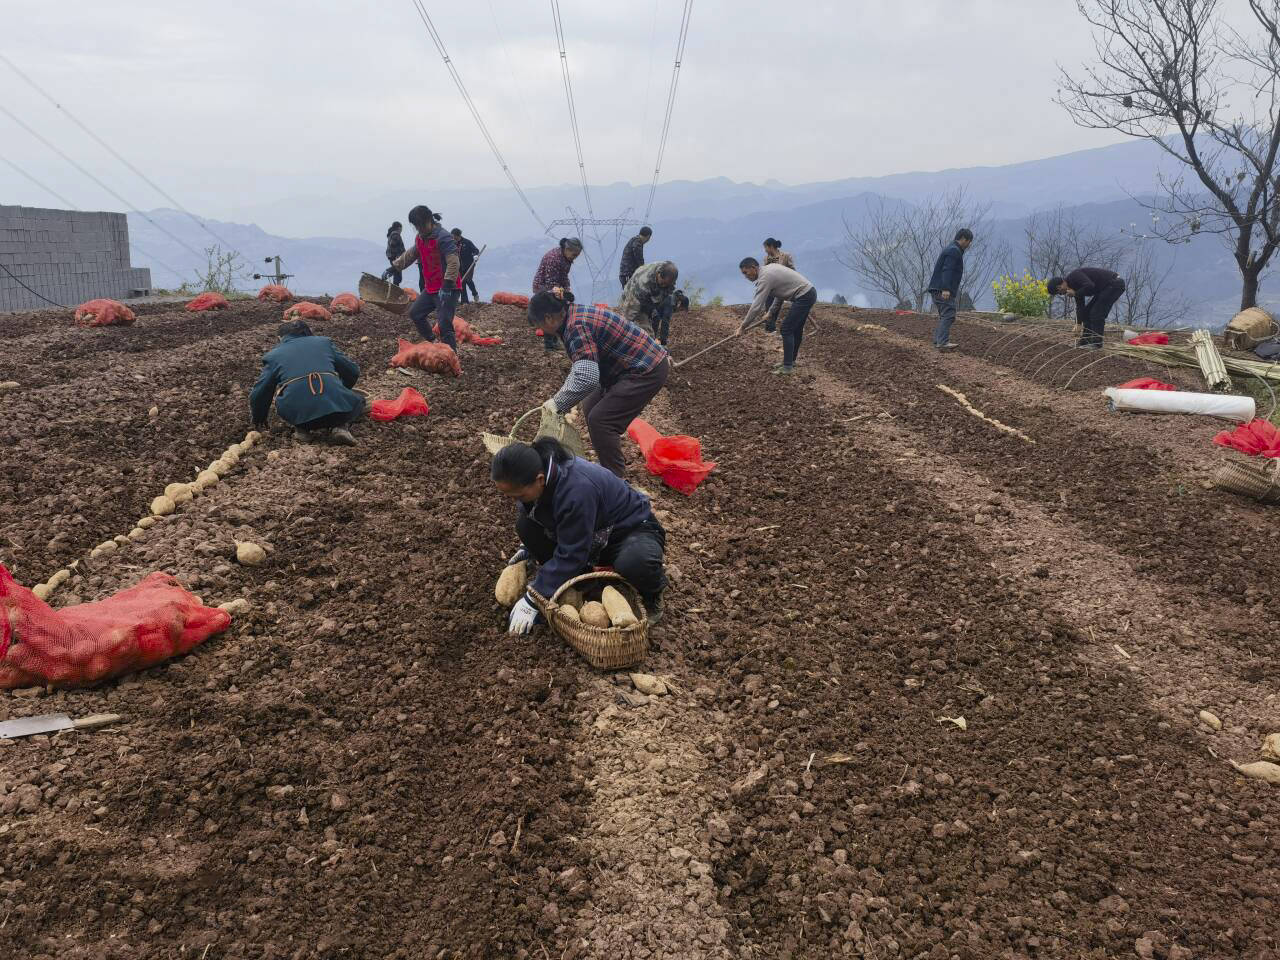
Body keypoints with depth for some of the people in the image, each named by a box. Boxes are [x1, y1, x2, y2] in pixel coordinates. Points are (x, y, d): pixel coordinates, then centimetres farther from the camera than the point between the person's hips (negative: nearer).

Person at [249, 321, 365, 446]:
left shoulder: (273, 355, 21)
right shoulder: (324, 342, 23)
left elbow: (258, 394, 16)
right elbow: (353, 371, 25)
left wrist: (259, 420, 35)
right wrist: (341, 391, 46)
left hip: (296, 412, 1)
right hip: (334, 405, -1)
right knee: (358, 402, 31)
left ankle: (304, 428, 8)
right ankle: (338, 425, 0)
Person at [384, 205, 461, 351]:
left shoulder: (443, 237, -18)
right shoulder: (420, 238, 11)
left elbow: (453, 262, -26)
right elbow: (410, 255, 28)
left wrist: (447, 286, -32)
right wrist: (393, 268, 29)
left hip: (447, 289, -10)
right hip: (431, 288, 10)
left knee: (444, 325, -15)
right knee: (415, 313, 19)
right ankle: (432, 343, 31)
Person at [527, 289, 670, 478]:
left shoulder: (576, 327, -24)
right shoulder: (577, 314, 7)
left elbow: (586, 378, -33)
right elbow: (580, 367, 18)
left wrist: (559, 403, -22)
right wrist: (563, 398, 13)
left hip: (647, 372, -10)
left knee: (600, 420, -11)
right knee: (591, 407, 16)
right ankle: (611, 467, 26)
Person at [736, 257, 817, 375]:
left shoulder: (765, 277, -17)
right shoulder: (768, 268, 13)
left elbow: (756, 305, -18)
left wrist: (743, 326, -12)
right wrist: (761, 312, 21)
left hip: (804, 296, -10)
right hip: (809, 292, 10)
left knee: (787, 329, -7)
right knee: (796, 329, 17)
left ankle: (788, 366, -6)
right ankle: (790, 361, 27)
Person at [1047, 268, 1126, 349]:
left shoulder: (1074, 276, -20)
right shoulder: (1073, 284, 9)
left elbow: (1090, 286, -36)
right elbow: (1080, 306, 13)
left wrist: (1075, 294, -21)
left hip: (1116, 284, -10)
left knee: (1096, 313, -12)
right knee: (1087, 312, 10)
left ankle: (1097, 343, -5)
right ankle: (1085, 341, 15)